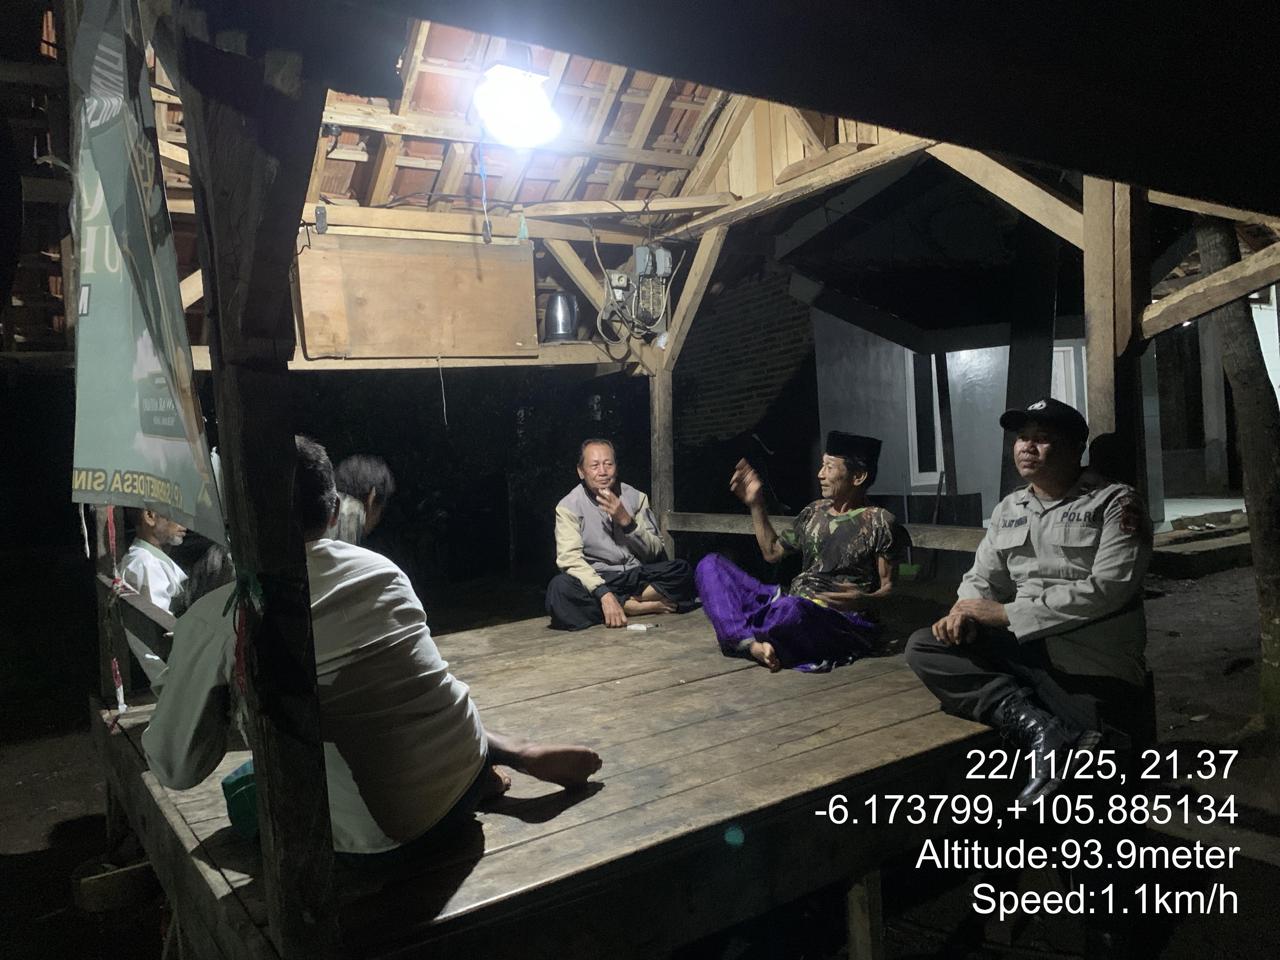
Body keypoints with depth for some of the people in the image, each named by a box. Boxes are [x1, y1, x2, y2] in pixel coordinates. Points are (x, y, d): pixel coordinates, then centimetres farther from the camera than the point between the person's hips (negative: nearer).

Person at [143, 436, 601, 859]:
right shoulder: (382, 568, 0)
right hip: (463, 782, 5)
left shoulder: (214, 618, -12)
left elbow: (177, 769, -3)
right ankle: (523, 753, 18)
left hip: (376, 837, -5)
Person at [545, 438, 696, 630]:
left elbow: (656, 553, 3)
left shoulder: (636, 497, 6)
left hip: (637, 575, 2)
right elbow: (570, 559, -17)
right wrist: (604, 594, -32)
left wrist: (626, 521, -13)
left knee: (683, 571, -22)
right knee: (559, 588, -34)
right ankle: (641, 606, -22)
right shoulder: (568, 506, -3)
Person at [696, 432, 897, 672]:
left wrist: (865, 600, -27)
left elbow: (889, 587, -5)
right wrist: (756, 504, 17)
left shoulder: (878, 522, -5)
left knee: (790, 608, -44)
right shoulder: (814, 511, 15)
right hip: (790, 601, 7)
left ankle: (742, 638, -9)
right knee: (711, 564, -2)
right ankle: (752, 643, -24)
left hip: (840, 619, -7)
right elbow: (772, 552, 23)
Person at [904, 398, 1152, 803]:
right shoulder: (1008, 509, 15)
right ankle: (1040, 726, -34)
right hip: (1019, 649, 6)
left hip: (1092, 664, -5)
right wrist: (966, 614, -14)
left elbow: (1106, 590, -18)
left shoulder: (1116, 503, -5)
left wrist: (1004, 613, -17)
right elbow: (983, 578, 13)